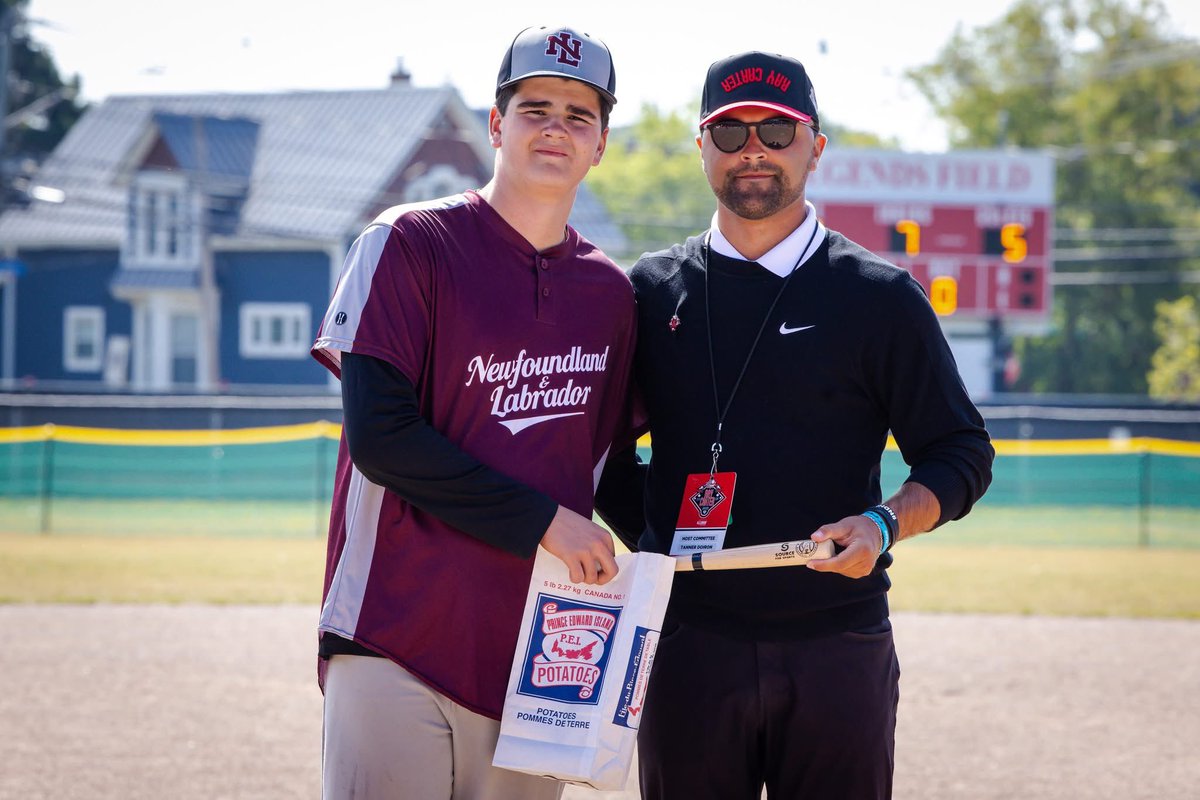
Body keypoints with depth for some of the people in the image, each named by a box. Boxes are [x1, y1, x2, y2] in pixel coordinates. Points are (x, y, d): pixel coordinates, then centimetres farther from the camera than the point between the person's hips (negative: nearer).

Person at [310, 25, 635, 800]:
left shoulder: (611, 293, 12)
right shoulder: (409, 244, -2)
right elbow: (379, 435, -11)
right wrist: (542, 520, -12)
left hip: (535, 666, 5)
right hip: (397, 649, -5)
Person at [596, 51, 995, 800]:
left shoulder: (882, 297, 4)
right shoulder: (652, 290, 11)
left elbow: (961, 455, 4)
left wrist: (884, 525, -14)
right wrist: (644, 535, 5)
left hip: (837, 646, -2)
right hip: (688, 643, 2)